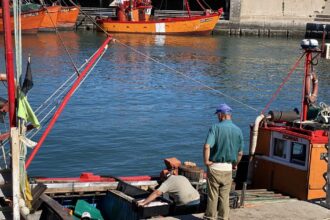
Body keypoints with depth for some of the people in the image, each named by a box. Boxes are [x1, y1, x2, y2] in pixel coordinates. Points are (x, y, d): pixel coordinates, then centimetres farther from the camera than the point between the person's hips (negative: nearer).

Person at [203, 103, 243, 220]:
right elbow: (240, 152, 7)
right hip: (228, 168, 3)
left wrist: (206, 161, -12)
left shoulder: (215, 127, -11)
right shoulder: (238, 130, 2)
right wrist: (235, 164, 21)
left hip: (215, 167, -3)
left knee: (212, 195, 8)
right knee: (225, 196, 13)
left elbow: (207, 146, -24)